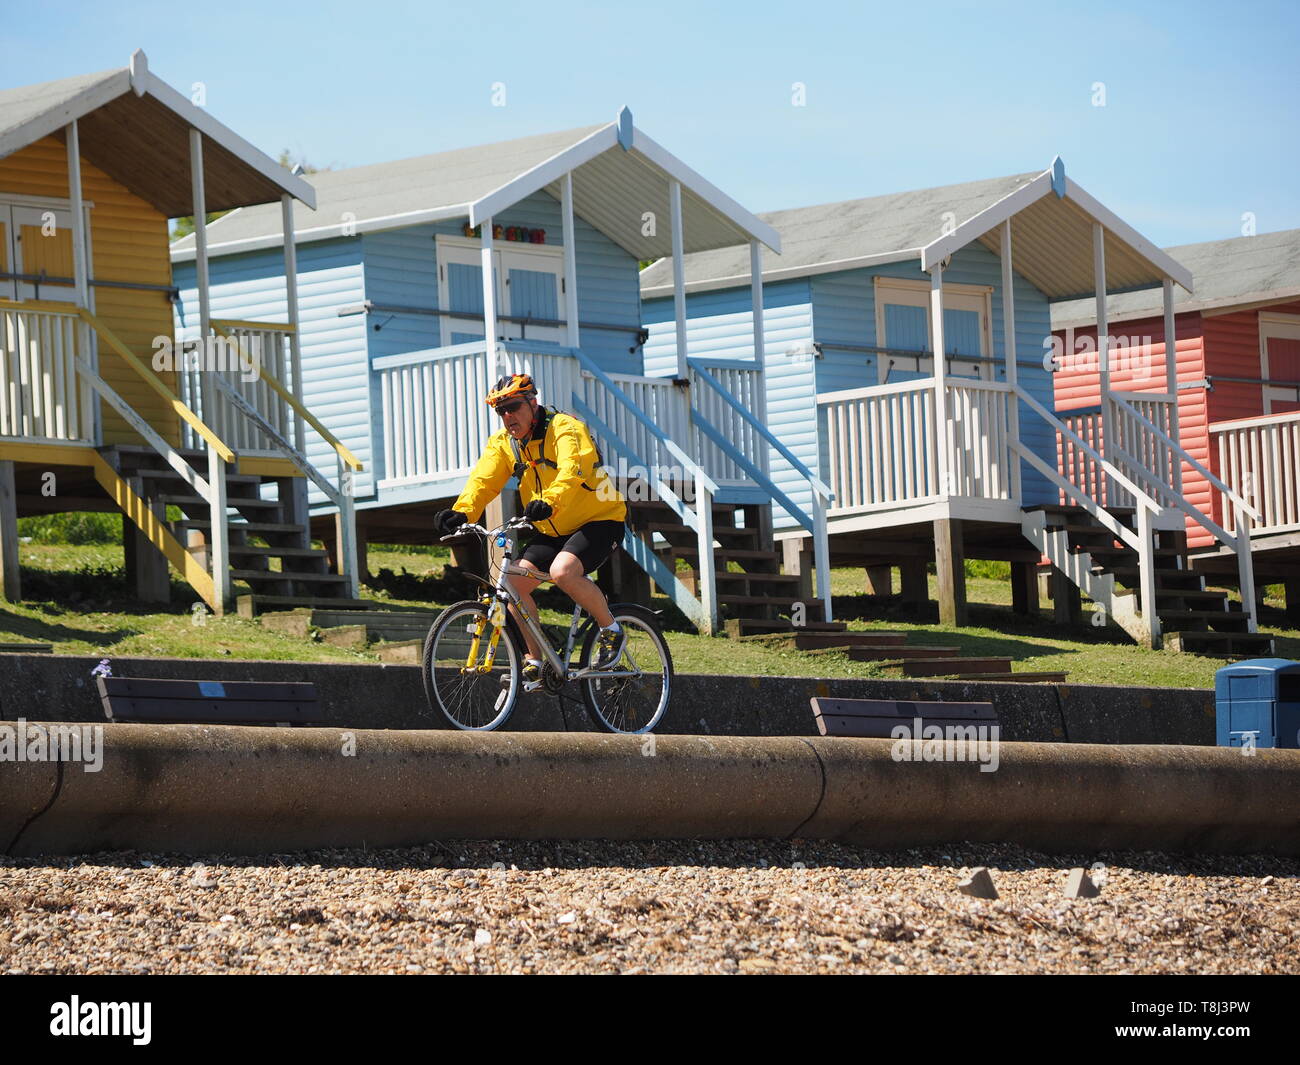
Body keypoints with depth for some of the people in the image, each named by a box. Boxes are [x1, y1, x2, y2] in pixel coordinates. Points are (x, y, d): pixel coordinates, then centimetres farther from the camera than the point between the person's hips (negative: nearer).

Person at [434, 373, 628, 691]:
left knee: (562, 572, -31)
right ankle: (535, 661, 3)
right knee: (514, 583, -10)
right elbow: (483, 481, -11)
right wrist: (461, 513, -31)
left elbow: (571, 472, -37)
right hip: (553, 531, 7)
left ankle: (610, 629, -8)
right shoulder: (502, 443, 1)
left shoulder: (564, 429, -19)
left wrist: (549, 503, -56)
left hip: (600, 520, -7)